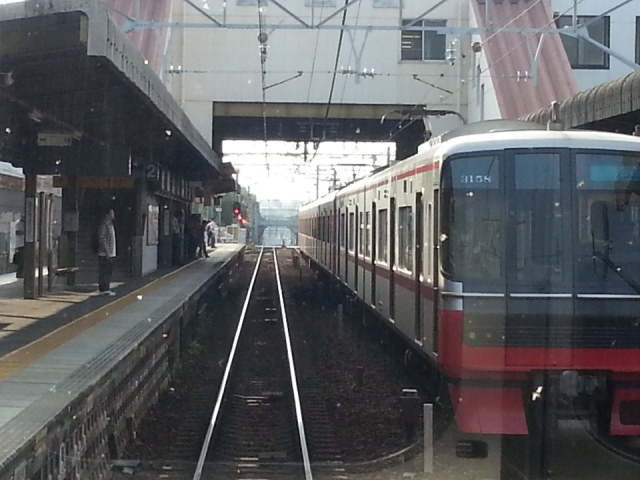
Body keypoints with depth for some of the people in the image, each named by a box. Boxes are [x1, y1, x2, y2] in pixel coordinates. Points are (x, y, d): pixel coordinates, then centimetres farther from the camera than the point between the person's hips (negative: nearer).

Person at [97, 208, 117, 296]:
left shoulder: (110, 224, 17)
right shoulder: (104, 225, -13)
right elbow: (102, 239, -19)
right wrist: (107, 251, -21)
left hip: (110, 254, 10)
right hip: (104, 254, -10)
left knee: (109, 272, 12)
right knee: (103, 272, -6)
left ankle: (106, 289, 17)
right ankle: (103, 289, -4)